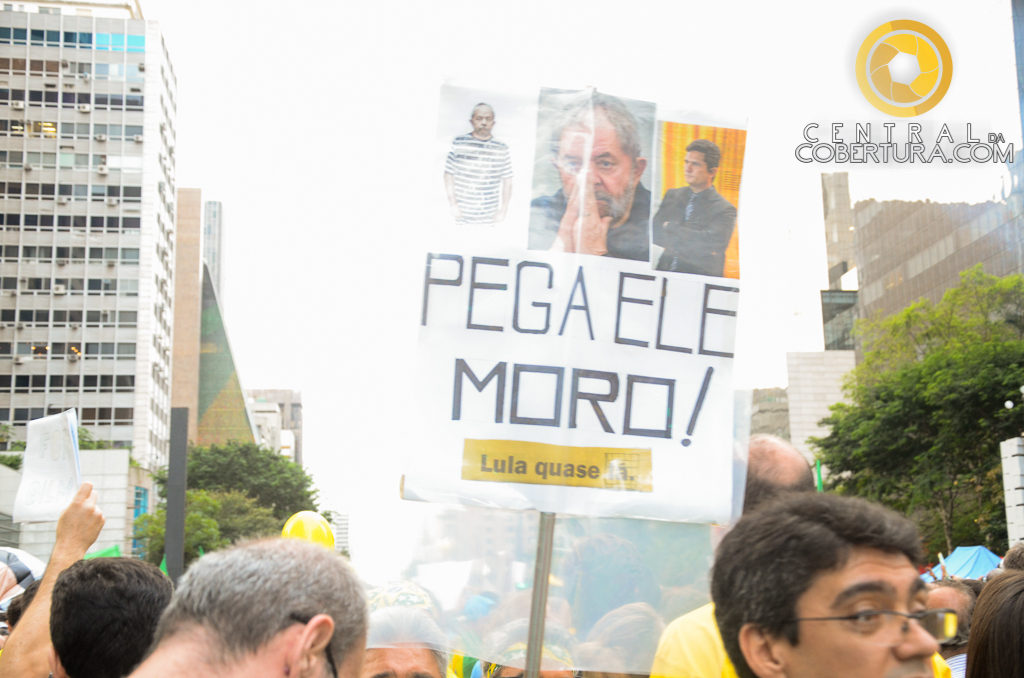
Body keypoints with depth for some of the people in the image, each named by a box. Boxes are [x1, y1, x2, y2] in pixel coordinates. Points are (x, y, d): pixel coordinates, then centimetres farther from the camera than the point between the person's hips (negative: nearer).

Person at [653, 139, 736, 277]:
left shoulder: (725, 210, 0)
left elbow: (710, 243, -15)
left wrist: (670, 228, -7)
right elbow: (653, 233, 4)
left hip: (699, 281, -3)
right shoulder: (672, 195, 14)